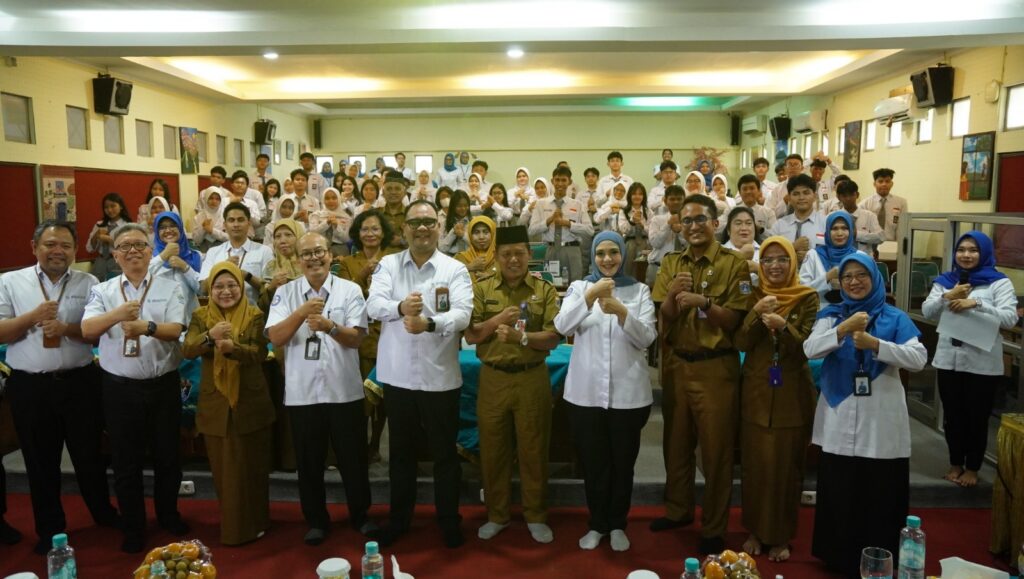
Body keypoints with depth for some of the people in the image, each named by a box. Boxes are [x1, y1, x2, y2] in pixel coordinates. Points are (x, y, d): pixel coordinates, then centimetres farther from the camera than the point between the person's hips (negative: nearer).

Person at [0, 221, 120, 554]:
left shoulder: (88, 283, 2)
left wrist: (67, 328, -17)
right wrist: (33, 317, -16)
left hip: (80, 381, 0)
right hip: (29, 386, 0)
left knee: (88, 453, 13)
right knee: (40, 460, 12)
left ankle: (103, 513, 32)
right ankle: (49, 529, 28)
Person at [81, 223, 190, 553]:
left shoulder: (169, 288, 1)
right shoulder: (103, 291, 4)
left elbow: (175, 329, -12)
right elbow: (87, 330, -10)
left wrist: (147, 326, -32)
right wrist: (118, 314, -28)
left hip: (163, 384, 0)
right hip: (120, 387, 1)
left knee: (167, 455, 12)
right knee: (125, 461, 10)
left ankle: (169, 515, 33)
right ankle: (132, 527, 26)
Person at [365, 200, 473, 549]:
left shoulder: (454, 270, -2)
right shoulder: (388, 265, 3)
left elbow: (463, 313, -16)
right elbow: (373, 305, -12)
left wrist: (430, 322, -36)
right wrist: (400, 307, -34)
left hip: (440, 377, -1)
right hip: (397, 375, 2)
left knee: (444, 453, 11)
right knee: (401, 452, 17)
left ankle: (449, 521, 28)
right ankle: (399, 519, 34)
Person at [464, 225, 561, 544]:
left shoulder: (545, 290, 0)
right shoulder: (482, 289, 3)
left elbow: (553, 338, -7)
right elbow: (470, 335, -2)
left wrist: (521, 336, -22)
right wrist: (498, 319, -17)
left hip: (532, 379, -1)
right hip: (493, 379, 1)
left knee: (533, 449, 8)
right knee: (493, 449, 10)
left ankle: (536, 516, 24)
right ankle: (497, 515, 27)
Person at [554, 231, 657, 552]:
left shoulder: (640, 290, 5)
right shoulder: (579, 287, 5)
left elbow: (647, 338, -6)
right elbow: (562, 326, -11)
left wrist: (621, 311, -23)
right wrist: (590, 296, -23)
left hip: (628, 392, 0)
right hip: (585, 392, 0)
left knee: (623, 463, 11)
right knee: (593, 463, 11)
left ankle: (617, 524, 30)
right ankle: (597, 524, 29)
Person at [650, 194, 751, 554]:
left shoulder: (734, 264, -7)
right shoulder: (670, 263, 6)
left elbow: (733, 320, -11)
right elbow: (662, 318, 0)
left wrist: (703, 302, -27)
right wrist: (673, 294, -20)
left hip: (716, 368, -4)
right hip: (677, 365, 5)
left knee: (716, 450, 5)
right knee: (677, 444, 17)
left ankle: (714, 528, 20)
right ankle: (678, 509, 36)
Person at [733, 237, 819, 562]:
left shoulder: (808, 298, -4)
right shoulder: (753, 295, 3)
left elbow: (808, 347, -11)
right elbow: (741, 344, -5)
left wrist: (783, 326, -28)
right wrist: (756, 313, -21)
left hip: (793, 392, -2)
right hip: (756, 390, 2)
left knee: (787, 465, 5)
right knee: (756, 463, 8)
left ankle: (782, 535, 21)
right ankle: (755, 530, 24)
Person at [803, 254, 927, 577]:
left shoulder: (894, 317, 4)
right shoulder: (831, 315, 6)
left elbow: (919, 359, -9)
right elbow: (810, 349, -11)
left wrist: (875, 344, -21)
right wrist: (844, 330, -26)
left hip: (882, 424, 0)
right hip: (840, 422, 1)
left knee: (881, 499, 5)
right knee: (839, 497, 7)